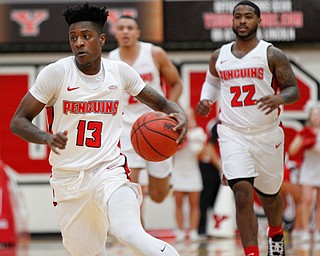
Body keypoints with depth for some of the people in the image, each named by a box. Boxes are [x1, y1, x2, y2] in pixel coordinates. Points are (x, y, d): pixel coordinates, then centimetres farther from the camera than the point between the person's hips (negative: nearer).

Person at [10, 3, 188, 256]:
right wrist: (48, 138, -26)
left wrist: (179, 114, -9)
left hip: (109, 171, -1)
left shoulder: (120, 71, 0)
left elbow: (160, 102, 15)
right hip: (68, 177, 1)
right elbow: (18, 121, -5)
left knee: (130, 234, -29)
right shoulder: (57, 72, -7)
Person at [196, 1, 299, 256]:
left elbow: (294, 90, -6)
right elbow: (211, 81, 26)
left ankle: (276, 233, 49)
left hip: (267, 134, -1)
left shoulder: (272, 55, -5)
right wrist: (205, 100, 5)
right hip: (233, 134, 1)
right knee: (243, 194, -18)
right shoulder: (219, 56, 6)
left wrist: (279, 98, -29)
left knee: (269, 195, 17)